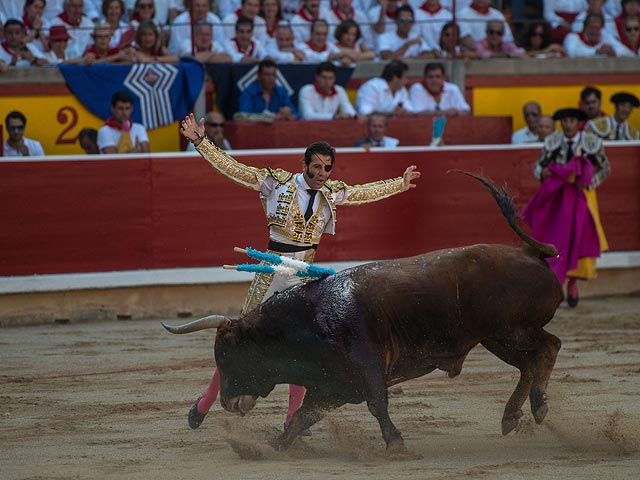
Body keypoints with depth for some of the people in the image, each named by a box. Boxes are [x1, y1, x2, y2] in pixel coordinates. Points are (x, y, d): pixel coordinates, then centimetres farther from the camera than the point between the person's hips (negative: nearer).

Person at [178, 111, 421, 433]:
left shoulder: (331, 193, 5)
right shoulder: (277, 182, -7)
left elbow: (363, 193, 24)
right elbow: (231, 167, -6)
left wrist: (400, 185, 31)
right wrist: (199, 141, -12)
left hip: (305, 277, 3)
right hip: (271, 271, -3)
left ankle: (293, 419, 5)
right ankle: (206, 402, 16)